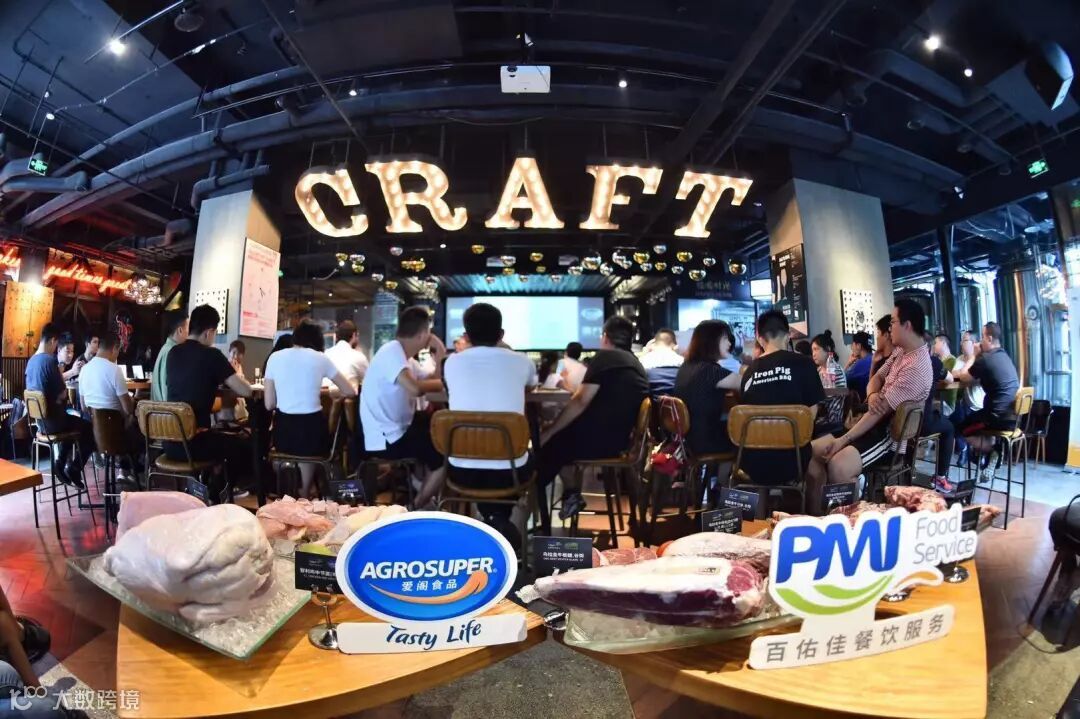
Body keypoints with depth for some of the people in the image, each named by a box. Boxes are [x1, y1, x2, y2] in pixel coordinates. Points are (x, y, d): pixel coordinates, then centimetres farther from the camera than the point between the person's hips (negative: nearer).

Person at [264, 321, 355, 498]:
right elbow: (350, 391, 7)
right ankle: (305, 493, 42)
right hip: (312, 427, -2)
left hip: (283, 431, 2)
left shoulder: (275, 357, 4)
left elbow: (269, 404, 4)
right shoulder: (320, 358, 1)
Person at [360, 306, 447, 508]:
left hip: (396, 429, 9)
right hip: (387, 439, -9)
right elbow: (415, 389, -36)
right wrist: (443, 383, -18)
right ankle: (418, 506, 9)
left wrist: (440, 353, 0)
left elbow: (432, 382, 12)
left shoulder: (400, 353, 11)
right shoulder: (392, 351, -19)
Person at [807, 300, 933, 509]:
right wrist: (872, 395, -14)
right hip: (873, 422, 9)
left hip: (891, 433, -9)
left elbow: (881, 410, -23)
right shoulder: (900, 351, 10)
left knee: (837, 466, -33)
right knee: (811, 452, -4)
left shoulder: (917, 368, -21)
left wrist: (843, 440, -21)